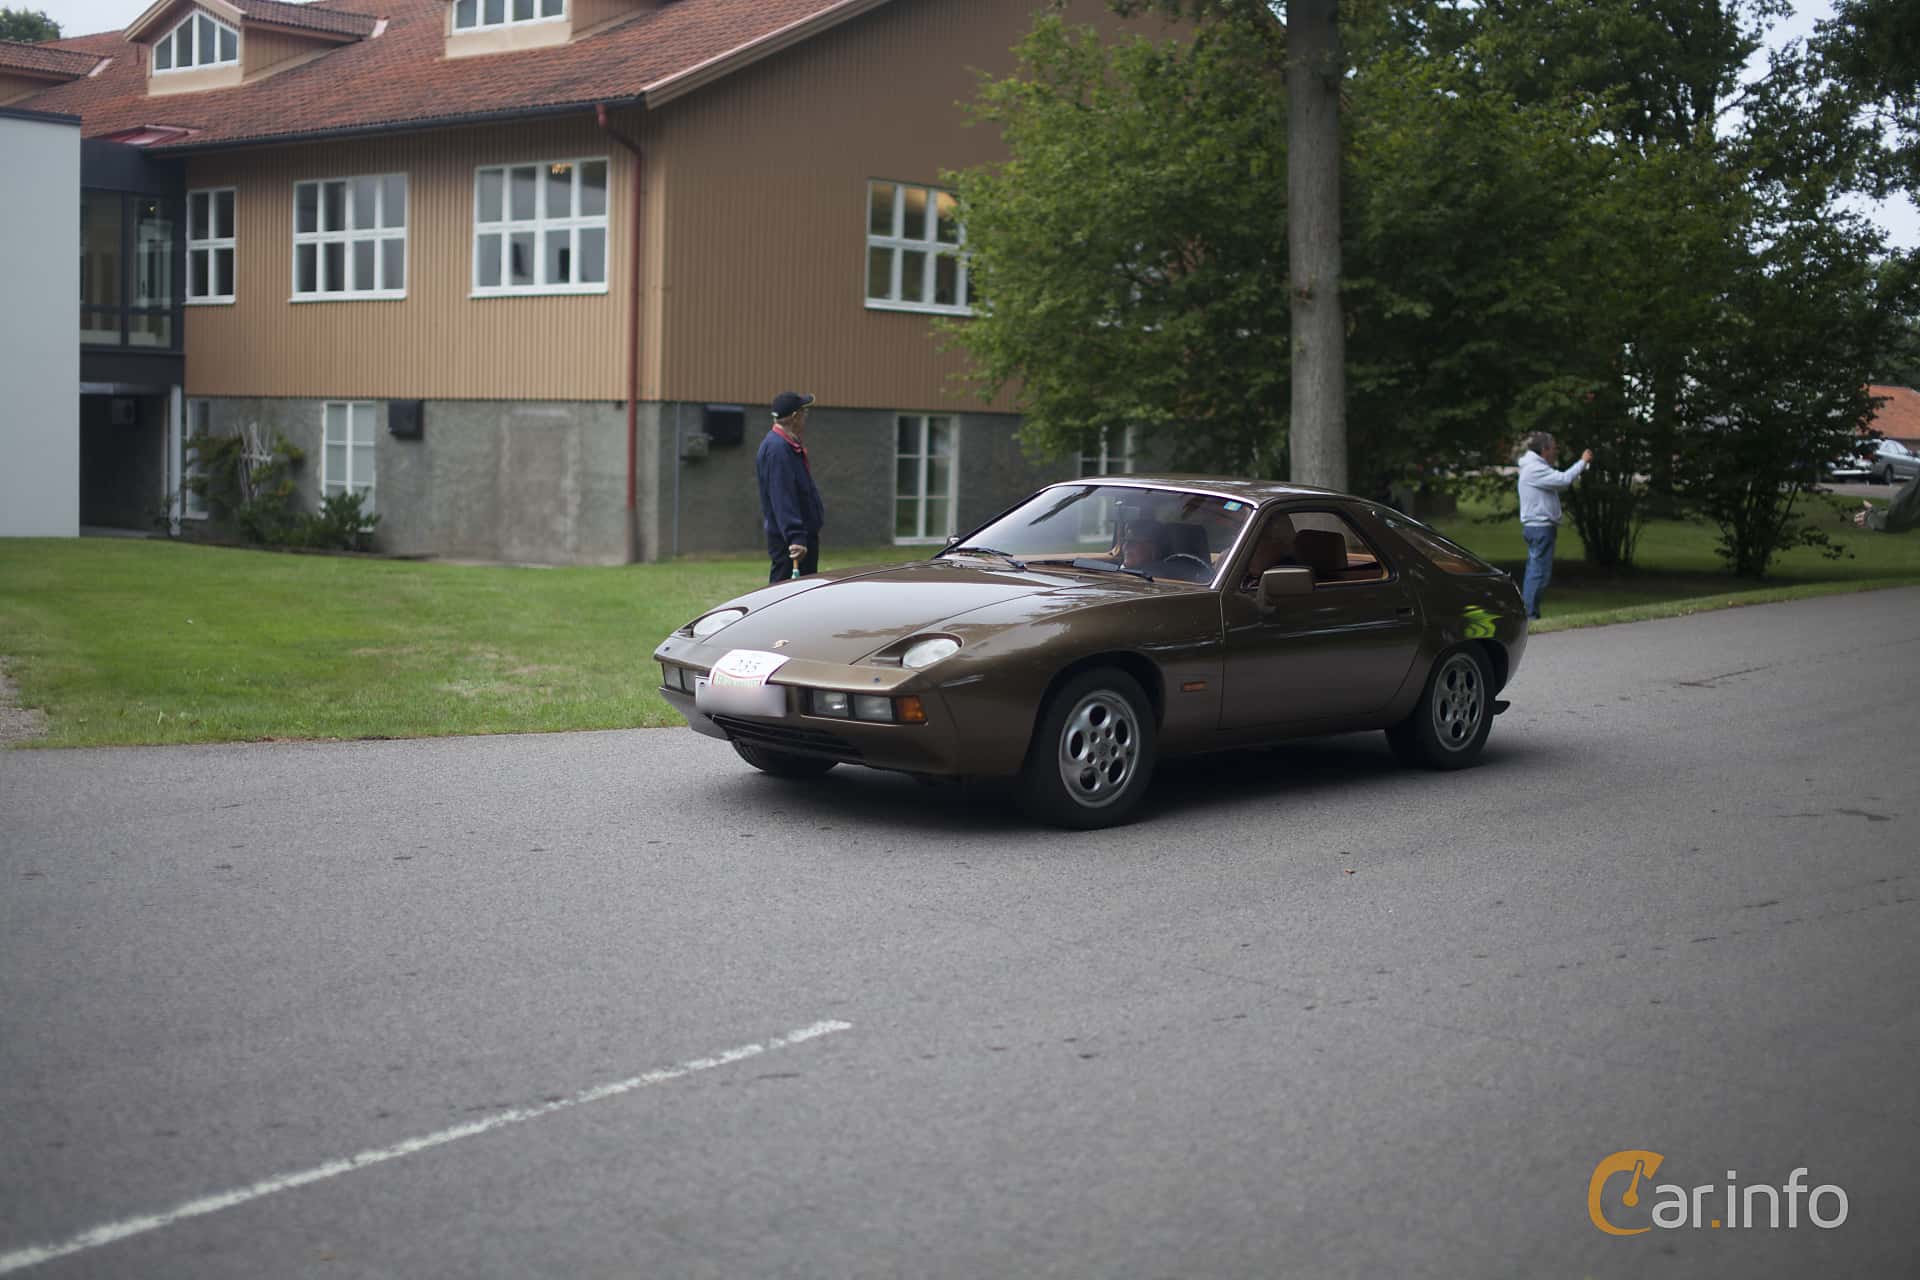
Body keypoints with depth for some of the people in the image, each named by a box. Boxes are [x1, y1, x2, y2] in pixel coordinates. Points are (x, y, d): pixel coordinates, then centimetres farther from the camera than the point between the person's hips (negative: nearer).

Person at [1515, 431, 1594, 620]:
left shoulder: (1536, 467, 20)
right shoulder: (1535, 469, -15)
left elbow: (1561, 482, 23)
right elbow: (1564, 479, -23)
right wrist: (1582, 462, -11)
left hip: (1536, 527, 11)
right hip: (1540, 527, -11)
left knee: (1534, 572, 11)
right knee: (1539, 573, -10)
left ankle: (1527, 613, 13)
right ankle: (1530, 615, -11)